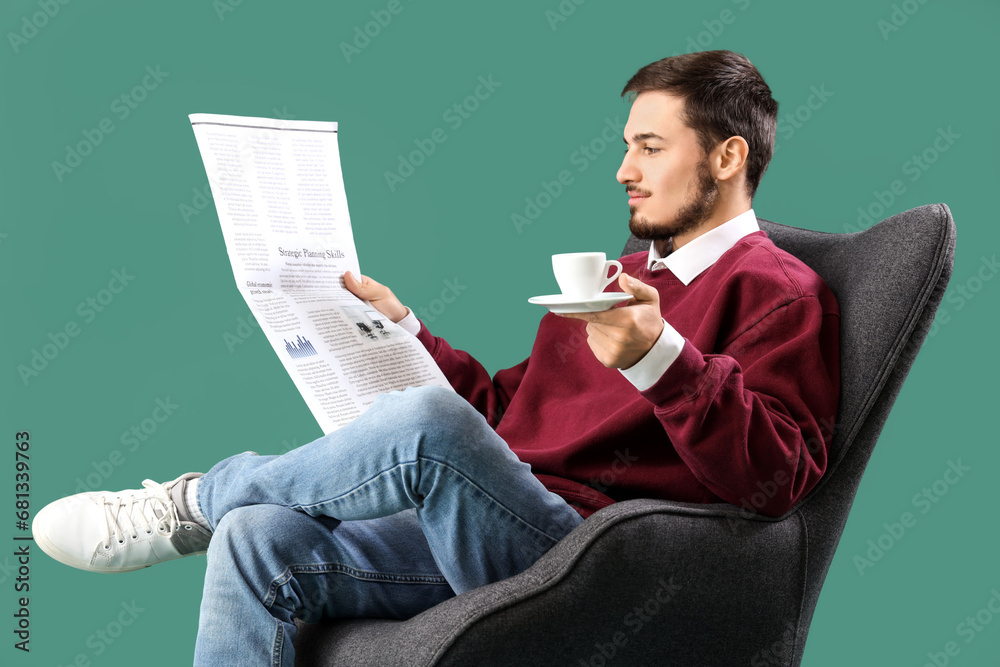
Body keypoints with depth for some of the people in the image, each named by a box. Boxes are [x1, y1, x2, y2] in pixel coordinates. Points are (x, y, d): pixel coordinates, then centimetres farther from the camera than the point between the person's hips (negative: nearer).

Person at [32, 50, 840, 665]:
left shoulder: (778, 291, 0)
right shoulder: (621, 275, 26)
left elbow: (773, 478, -17)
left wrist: (657, 357, -29)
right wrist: (401, 329, 21)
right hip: (498, 536, 8)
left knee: (423, 421, -32)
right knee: (257, 540, -12)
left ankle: (192, 503, -7)